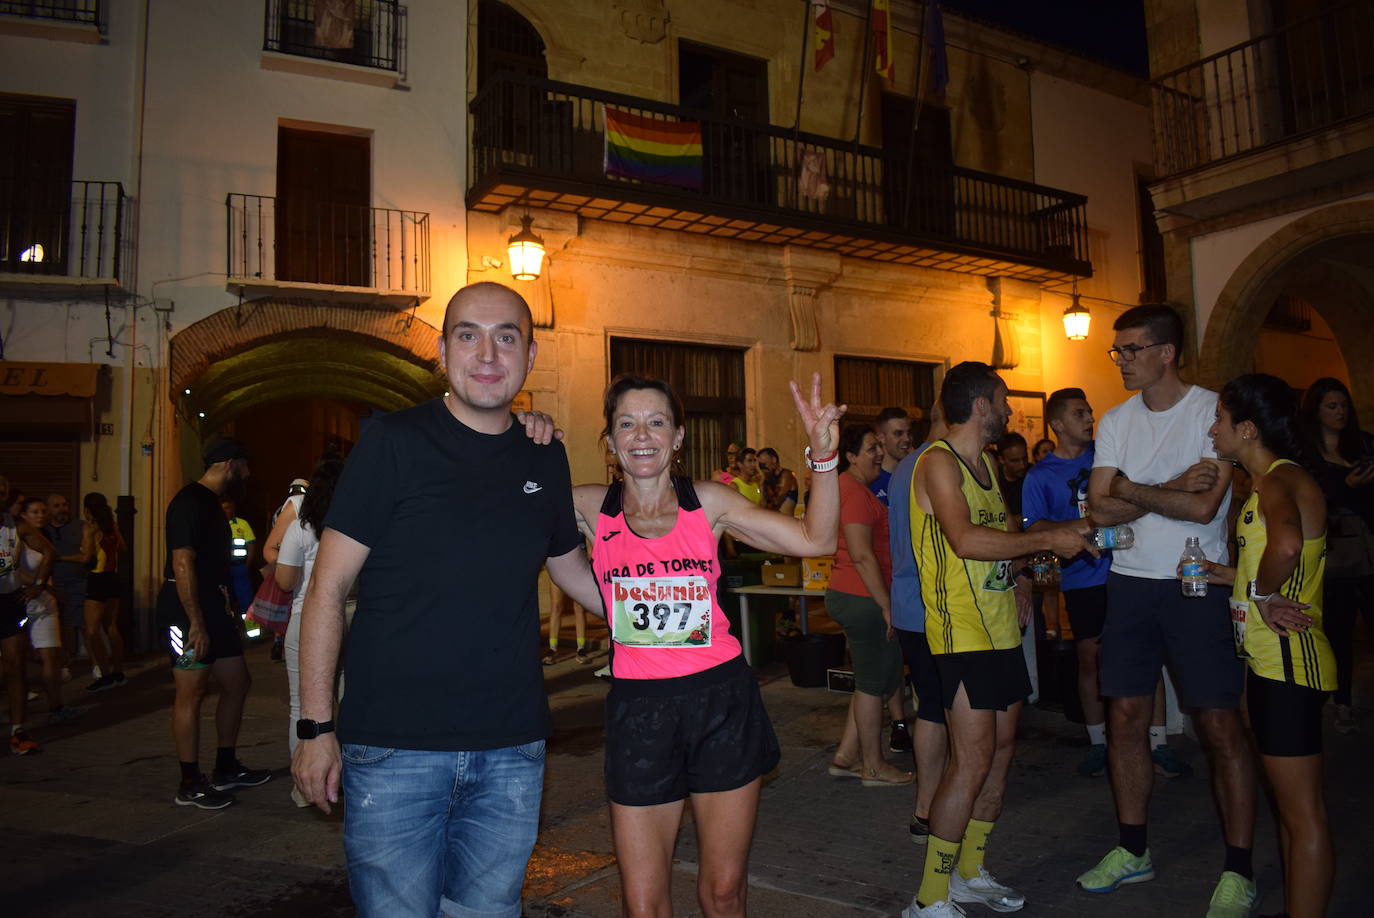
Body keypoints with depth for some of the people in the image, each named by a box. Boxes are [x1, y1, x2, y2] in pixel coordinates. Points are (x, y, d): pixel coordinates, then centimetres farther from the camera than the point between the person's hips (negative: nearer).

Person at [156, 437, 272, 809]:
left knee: (237, 684, 13)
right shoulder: (190, 502, -14)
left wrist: (226, 611, 23)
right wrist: (196, 623, -23)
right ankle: (190, 784, 8)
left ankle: (225, 768, 25)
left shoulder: (211, 502, 17)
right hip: (188, 614, -10)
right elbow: (183, 563, -21)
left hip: (213, 610, 10)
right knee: (191, 693, -2)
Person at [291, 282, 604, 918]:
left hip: (511, 750, 4)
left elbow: (572, 570, 21)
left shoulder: (546, 460, 6)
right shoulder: (394, 442, -6)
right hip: (393, 746, -3)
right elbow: (329, 588, -4)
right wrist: (316, 727, -6)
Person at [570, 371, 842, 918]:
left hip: (723, 701, 1)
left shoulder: (708, 502, 0)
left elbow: (816, 539, -3)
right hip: (639, 710, -1)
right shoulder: (590, 508, 0)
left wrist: (823, 453, -14)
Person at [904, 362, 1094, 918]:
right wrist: (1049, 540, -20)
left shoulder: (984, 462, 16)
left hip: (1000, 629, 10)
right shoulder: (938, 462, -13)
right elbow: (965, 539, -27)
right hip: (962, 635, -10)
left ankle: (970, 872, 28)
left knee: (1001, 747, 14)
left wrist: (1019, 572, 16)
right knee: (972, 759, -10)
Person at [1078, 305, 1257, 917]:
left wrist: (1132, 489, -8)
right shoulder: (1115, 421, 8)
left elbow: (1204, 506, -18)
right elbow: (1101, 510, -1)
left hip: (1198, 586, -5)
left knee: (1220, 725, -1)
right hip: (1130, 584, 5)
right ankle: (1133, 851, 23)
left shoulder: (1212, 411, -7)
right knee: (1125, 718, 8)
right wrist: (1170, 489, -12)